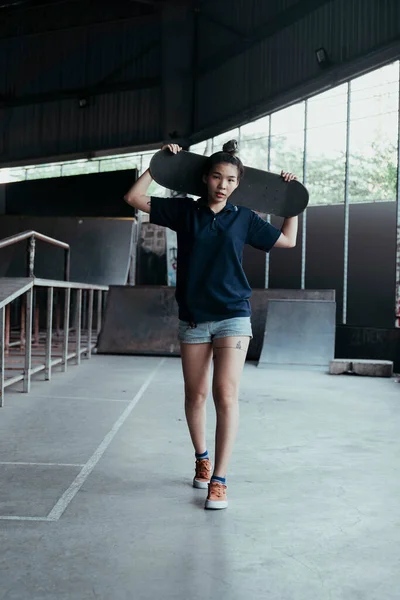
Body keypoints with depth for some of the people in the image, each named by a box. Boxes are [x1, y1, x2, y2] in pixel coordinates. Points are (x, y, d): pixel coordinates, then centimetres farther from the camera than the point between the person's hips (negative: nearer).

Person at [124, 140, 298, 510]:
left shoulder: (244, 218, 5)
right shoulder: (185, 211, 5)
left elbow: (287, 240, 16)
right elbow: (134, 197, 6)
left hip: (233, 317, -1)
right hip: (193, 319, 2)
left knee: (226, 394, -13)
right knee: (195, 395, 10)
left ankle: (219, 480, -7)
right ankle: (202, 459, 34)